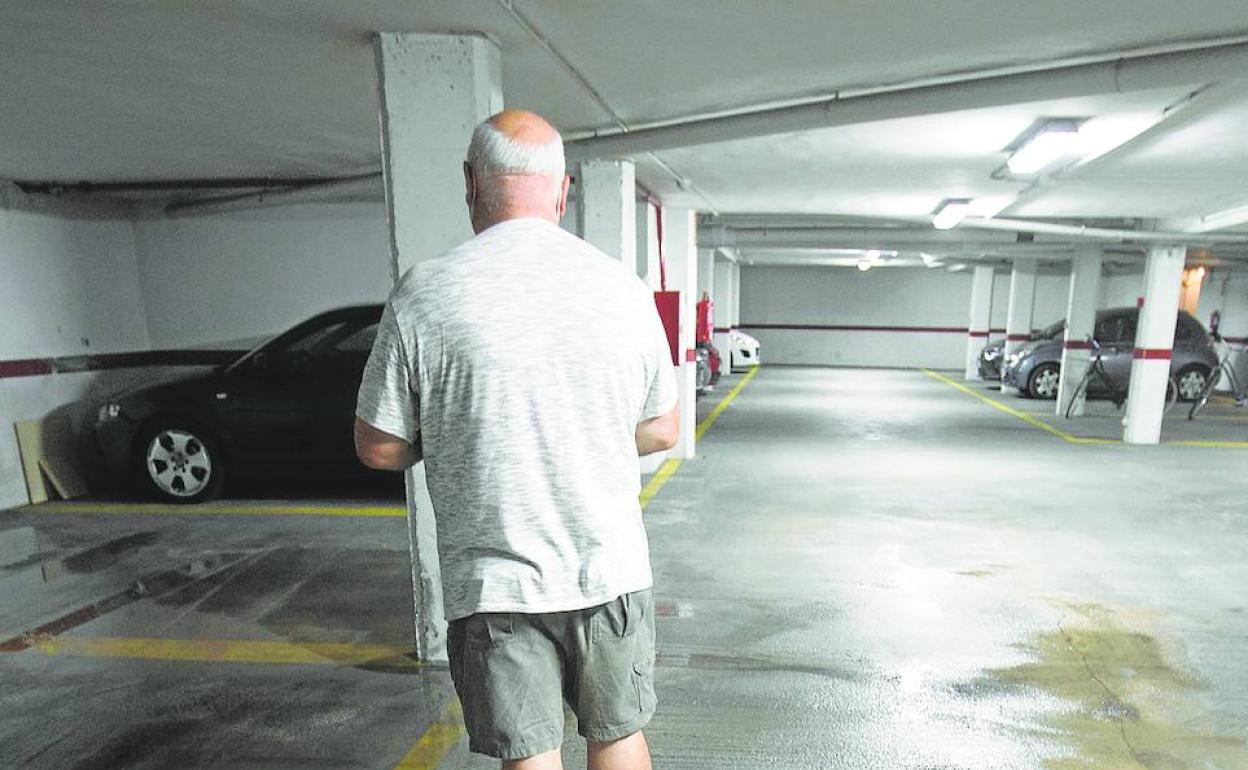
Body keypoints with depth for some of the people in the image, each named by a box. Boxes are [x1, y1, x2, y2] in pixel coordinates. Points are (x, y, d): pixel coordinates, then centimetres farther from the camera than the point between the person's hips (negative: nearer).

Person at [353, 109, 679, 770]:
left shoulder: (423, 294, -12)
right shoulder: (623, 286, -4)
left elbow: (378, 448, -5)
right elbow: (661, 432, 4)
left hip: (495, 582, -2)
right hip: (611, 569, 3)